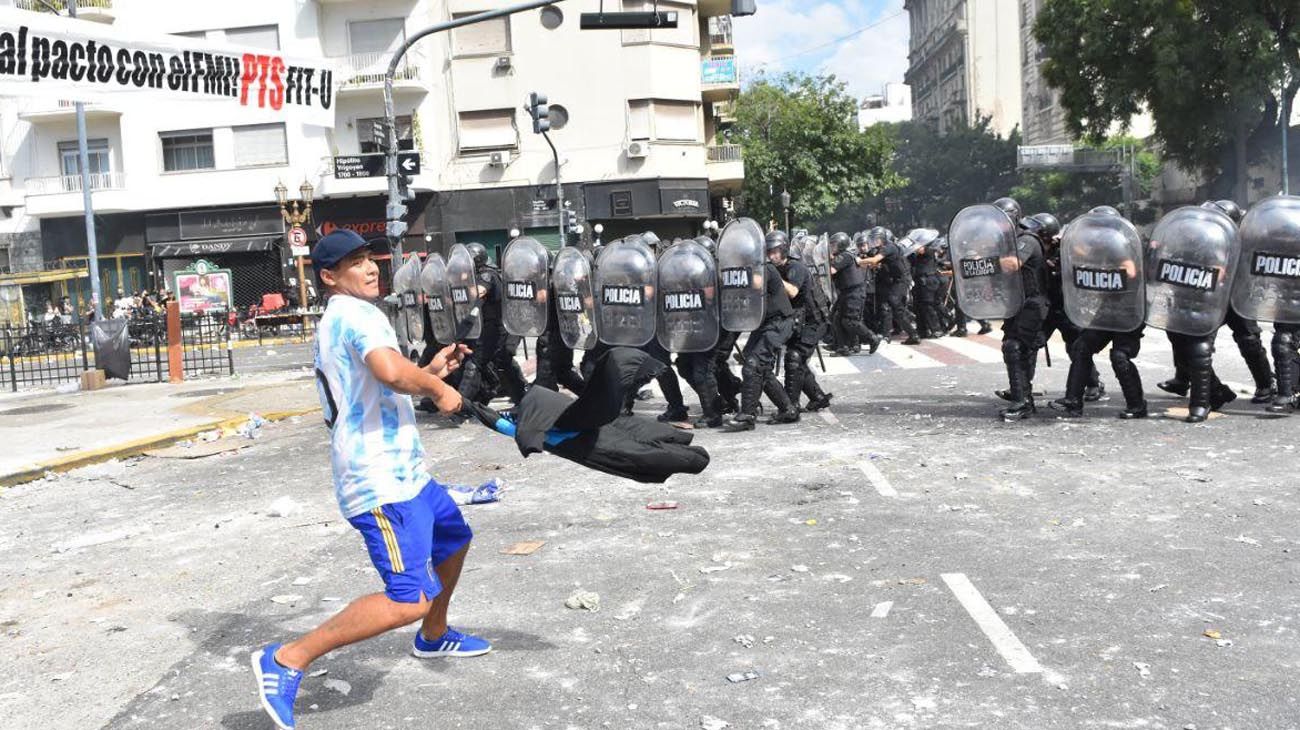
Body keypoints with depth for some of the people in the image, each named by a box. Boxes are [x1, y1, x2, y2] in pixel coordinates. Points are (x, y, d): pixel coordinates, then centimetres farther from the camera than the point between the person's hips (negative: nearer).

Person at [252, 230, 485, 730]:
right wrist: (438, 388, -15)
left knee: (453, 539, 30)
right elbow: (390, 371, -33)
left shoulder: (334, 322, 19)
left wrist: (430, 371, 18)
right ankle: (286, 661, -9)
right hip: (381, 482, -11)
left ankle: (433, 637, 49)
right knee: (409, 600, -17)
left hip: (403, 471, 11)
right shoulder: (358, 314, -13)